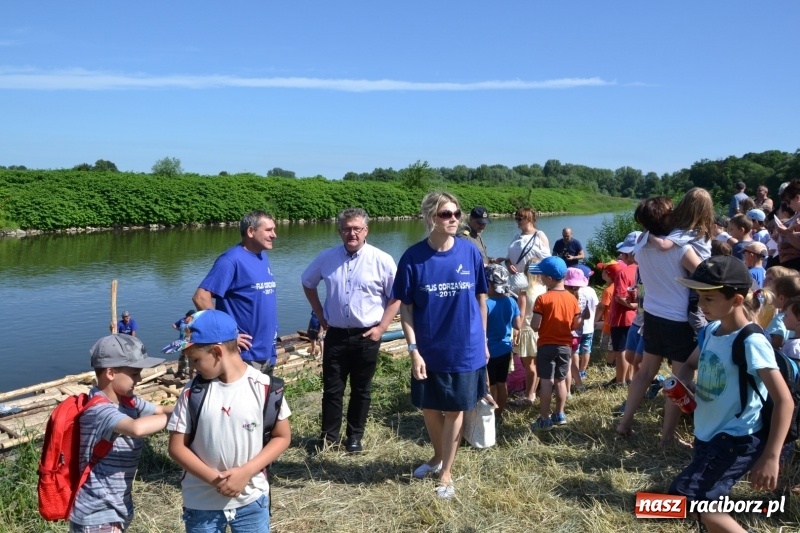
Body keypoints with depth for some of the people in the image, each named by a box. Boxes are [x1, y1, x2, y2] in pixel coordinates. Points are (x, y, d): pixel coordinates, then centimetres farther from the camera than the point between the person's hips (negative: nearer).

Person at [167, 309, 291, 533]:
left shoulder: (264, 387, -12)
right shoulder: (192, 392, -8)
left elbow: (282, 436, -4)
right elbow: (177, 447, -4)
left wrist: (246, 472, -17)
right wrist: (214, 478, -18)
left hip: (252, 500, -1)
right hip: (202, 503, 1)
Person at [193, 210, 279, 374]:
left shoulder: (263, 257, 9)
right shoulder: (231, 260, -16)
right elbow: (201, 297, -22)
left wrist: (271, 334, 12)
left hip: (267, 352, 8)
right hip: (244, 356, -8)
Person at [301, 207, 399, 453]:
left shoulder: (381, 260, -9)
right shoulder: (327, 257, 1)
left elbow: (395, 296, -4)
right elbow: (308, 283, 16)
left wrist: (381, 327, -9)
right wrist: (320, 315, 9)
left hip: (367, 336, -2)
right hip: (335, 334, 2)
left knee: (361, 389, 12)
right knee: (332, 388, 9)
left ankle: (355, 436, 27)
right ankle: (328, 435, 24)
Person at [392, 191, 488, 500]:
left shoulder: (470, 253, -7)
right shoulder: (413, 257, -10)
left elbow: (481, 298, 4)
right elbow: (405, 307, -6)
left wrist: (483, 340, 7)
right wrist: (413, 349, -12)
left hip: (465, 349, 0)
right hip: (428, 351, 1)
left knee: (454, 411, 11)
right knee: (429, 409, 17)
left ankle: (446, 473, 28)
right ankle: (438, 456, 44)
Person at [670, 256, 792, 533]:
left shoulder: (751, 342, -23)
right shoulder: (711, 330, 0)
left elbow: (784, 401, -23)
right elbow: (690, 364, 17)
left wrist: (770, 457, -27)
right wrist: (681, 384, -6)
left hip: (737, 439, -8)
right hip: (708, 434, 8)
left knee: (683, 499, -14)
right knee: (703, 506, 19)